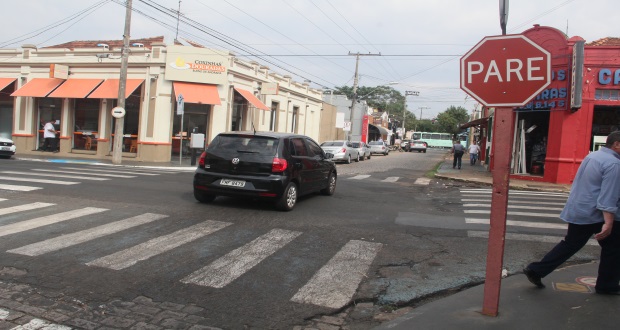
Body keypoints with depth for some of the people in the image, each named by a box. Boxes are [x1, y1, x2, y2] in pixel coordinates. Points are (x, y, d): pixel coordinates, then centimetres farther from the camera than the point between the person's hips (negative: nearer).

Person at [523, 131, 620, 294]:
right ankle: (607, 285, 21)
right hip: (597, 214, -8)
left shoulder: (592, 156, 12)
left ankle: (535, 270, 11)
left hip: (576, 211, 9)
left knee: (570, 245, 14)